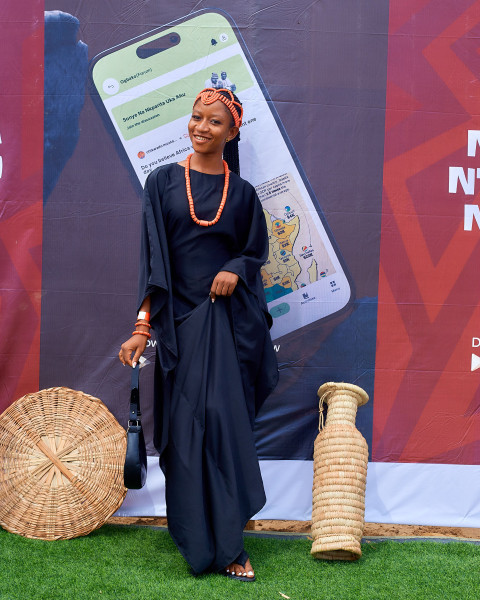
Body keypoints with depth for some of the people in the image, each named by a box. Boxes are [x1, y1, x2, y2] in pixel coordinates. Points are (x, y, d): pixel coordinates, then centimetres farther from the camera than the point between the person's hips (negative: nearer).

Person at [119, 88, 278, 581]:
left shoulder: (241, 192, 7)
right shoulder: (163, 183, 3)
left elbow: (256, 251, 15)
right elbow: (153, 257, -2)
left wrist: (236, 269, -9)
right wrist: (143, 327, -9)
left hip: (228, 319, 1)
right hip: (180, 318, -1)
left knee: (225, 421, -1)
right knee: (186, 426, 1)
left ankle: (225, 545, 10)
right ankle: (200, 545, 12)